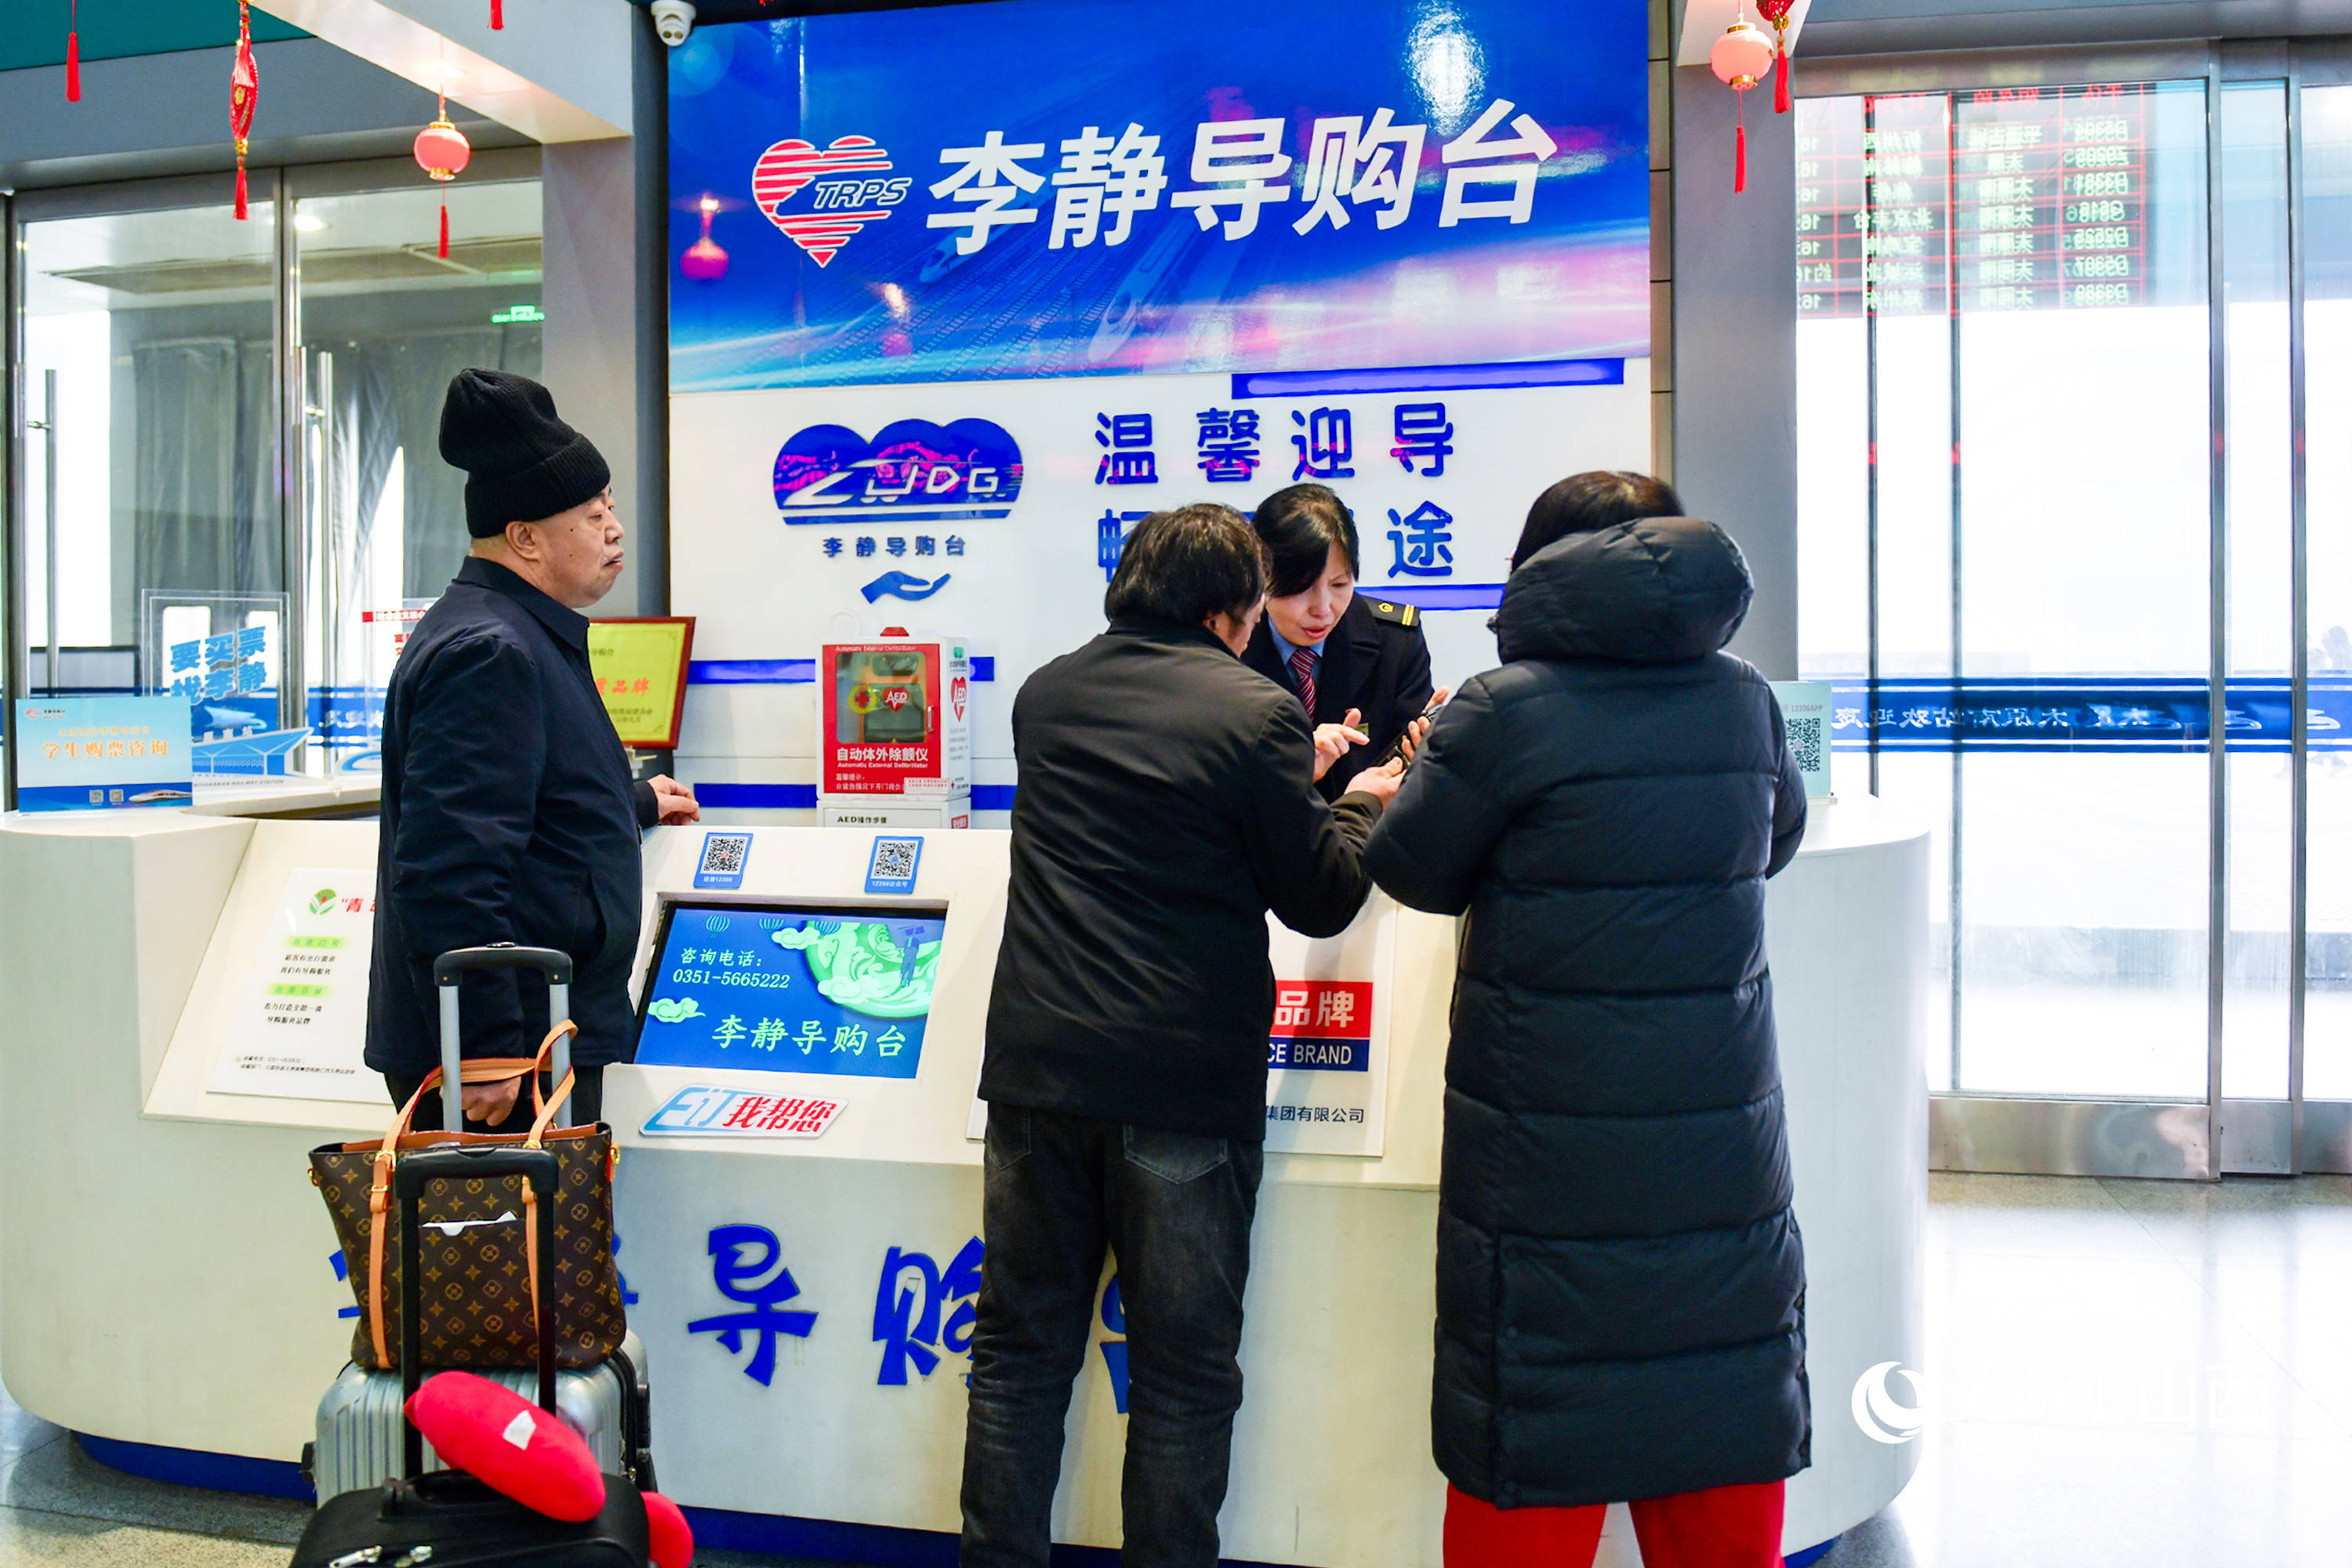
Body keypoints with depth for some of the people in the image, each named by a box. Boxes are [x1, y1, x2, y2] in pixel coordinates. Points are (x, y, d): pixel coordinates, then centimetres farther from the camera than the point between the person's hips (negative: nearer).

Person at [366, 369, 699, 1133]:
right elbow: (446, 874, -25)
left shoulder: (525, 638, 16)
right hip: (505, 1050, -10)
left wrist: (636, 805, 46)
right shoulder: (488, 653, -18)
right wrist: (485, 1053, -25)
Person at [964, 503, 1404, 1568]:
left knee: (1020, 1352, 15)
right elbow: (1321, 899, -2)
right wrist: (1359, 806, 18)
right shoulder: (1256, 713, -8)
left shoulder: (1047, 695, 10)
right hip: (1185, 1083, -4)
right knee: (1182, 1375, 9)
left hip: (1038, 1072, 5)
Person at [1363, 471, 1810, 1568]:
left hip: (1549, 1163, -4)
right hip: (1724, 1150, 5)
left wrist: (1414, 785, 19)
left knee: (1528, 1474, 8)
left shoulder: (1506, 710, -12)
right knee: (1722, 1446, 17)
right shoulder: (1743, 702, 3)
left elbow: (1411, 870, 0)